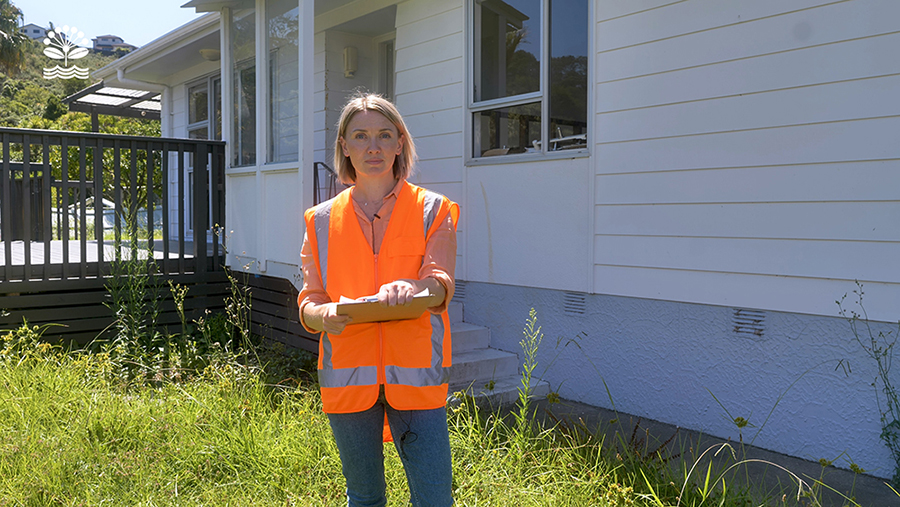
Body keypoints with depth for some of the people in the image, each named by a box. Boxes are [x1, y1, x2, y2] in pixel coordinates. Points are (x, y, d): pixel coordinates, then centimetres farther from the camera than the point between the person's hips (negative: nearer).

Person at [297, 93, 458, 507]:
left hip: (415, 374, -2)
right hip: (348, 375, 2)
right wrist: (324, 314, -20)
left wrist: (411, 288, -32)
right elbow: (308, 302, 4)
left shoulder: (432, 211, 4)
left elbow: (441, 283, -9)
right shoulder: (322, 220, 9)